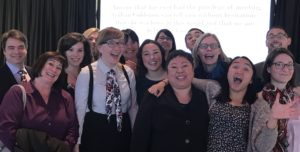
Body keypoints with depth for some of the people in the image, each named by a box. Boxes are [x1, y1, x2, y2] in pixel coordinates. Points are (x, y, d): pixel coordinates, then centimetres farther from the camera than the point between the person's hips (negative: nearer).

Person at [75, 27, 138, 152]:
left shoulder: (129, 73, 2)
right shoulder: (86, 74, -10)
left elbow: (133, 107, 9)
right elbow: (80, 109, -9)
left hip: (123, 133, 4)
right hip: (95, 133, -4)